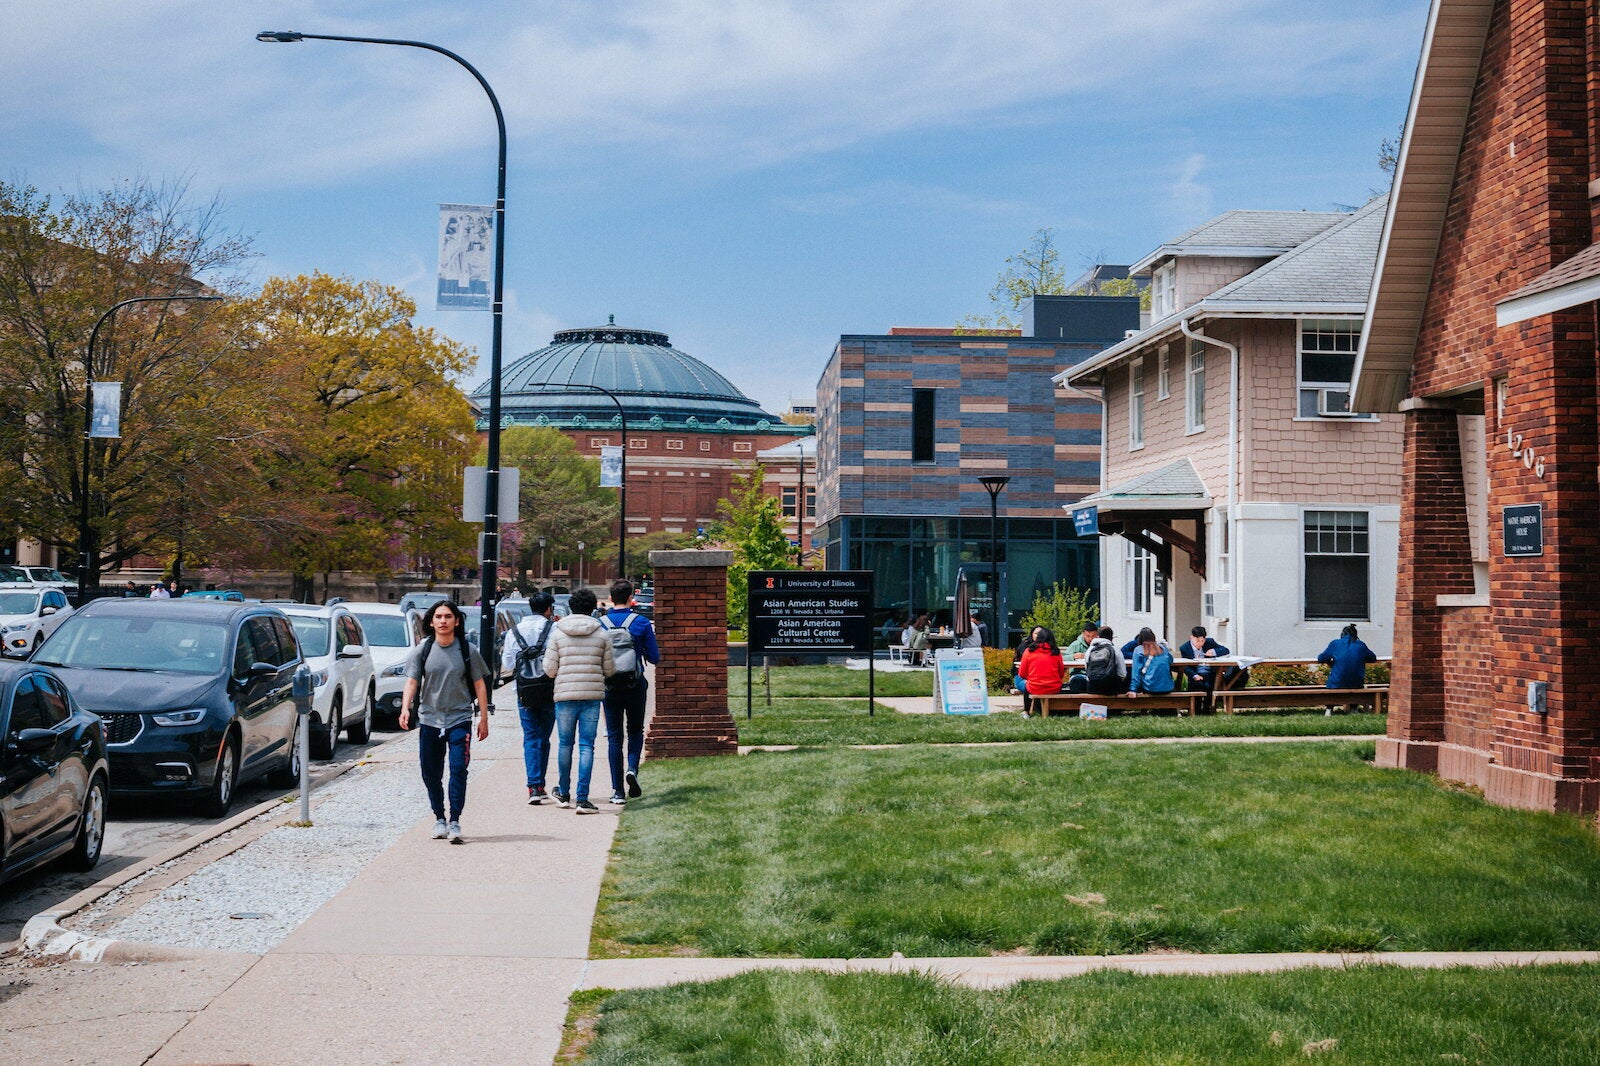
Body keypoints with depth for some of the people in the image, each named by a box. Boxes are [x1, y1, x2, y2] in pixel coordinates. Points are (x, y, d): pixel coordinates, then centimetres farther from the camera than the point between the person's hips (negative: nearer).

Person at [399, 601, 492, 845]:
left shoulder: (468, 651, 2)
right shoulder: (422, 651, 4)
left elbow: (479, 685, 7)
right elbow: (412, 681, -2)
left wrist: (484, 718, 4)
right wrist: (405, 708, -19)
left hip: (460, 719, -2)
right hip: (429, 721, 2)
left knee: (458, 769, -13)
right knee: (431, 774, 7)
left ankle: (454, 822, -11)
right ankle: (439, 818, 24)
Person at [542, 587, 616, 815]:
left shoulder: (557, 634, -1)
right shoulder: (601, 635, 0)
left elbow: (549, 670, -2)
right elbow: (610, 669, 4)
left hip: (565, 695, 0)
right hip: (593, 694, 0)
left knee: (565, 744, 14)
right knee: (587, 746, 1)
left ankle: (564, 793, 25)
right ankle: (582, 798, -5)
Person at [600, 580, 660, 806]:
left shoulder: (599, 624, -3)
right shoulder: (642, 623, -5)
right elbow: (654, 658, -2)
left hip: (610, 686, 1)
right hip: (635, 685, 0)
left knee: (614, 737, 6)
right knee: (635, 730, 18)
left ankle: (617, 791, 2)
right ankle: (632, 768, -9)